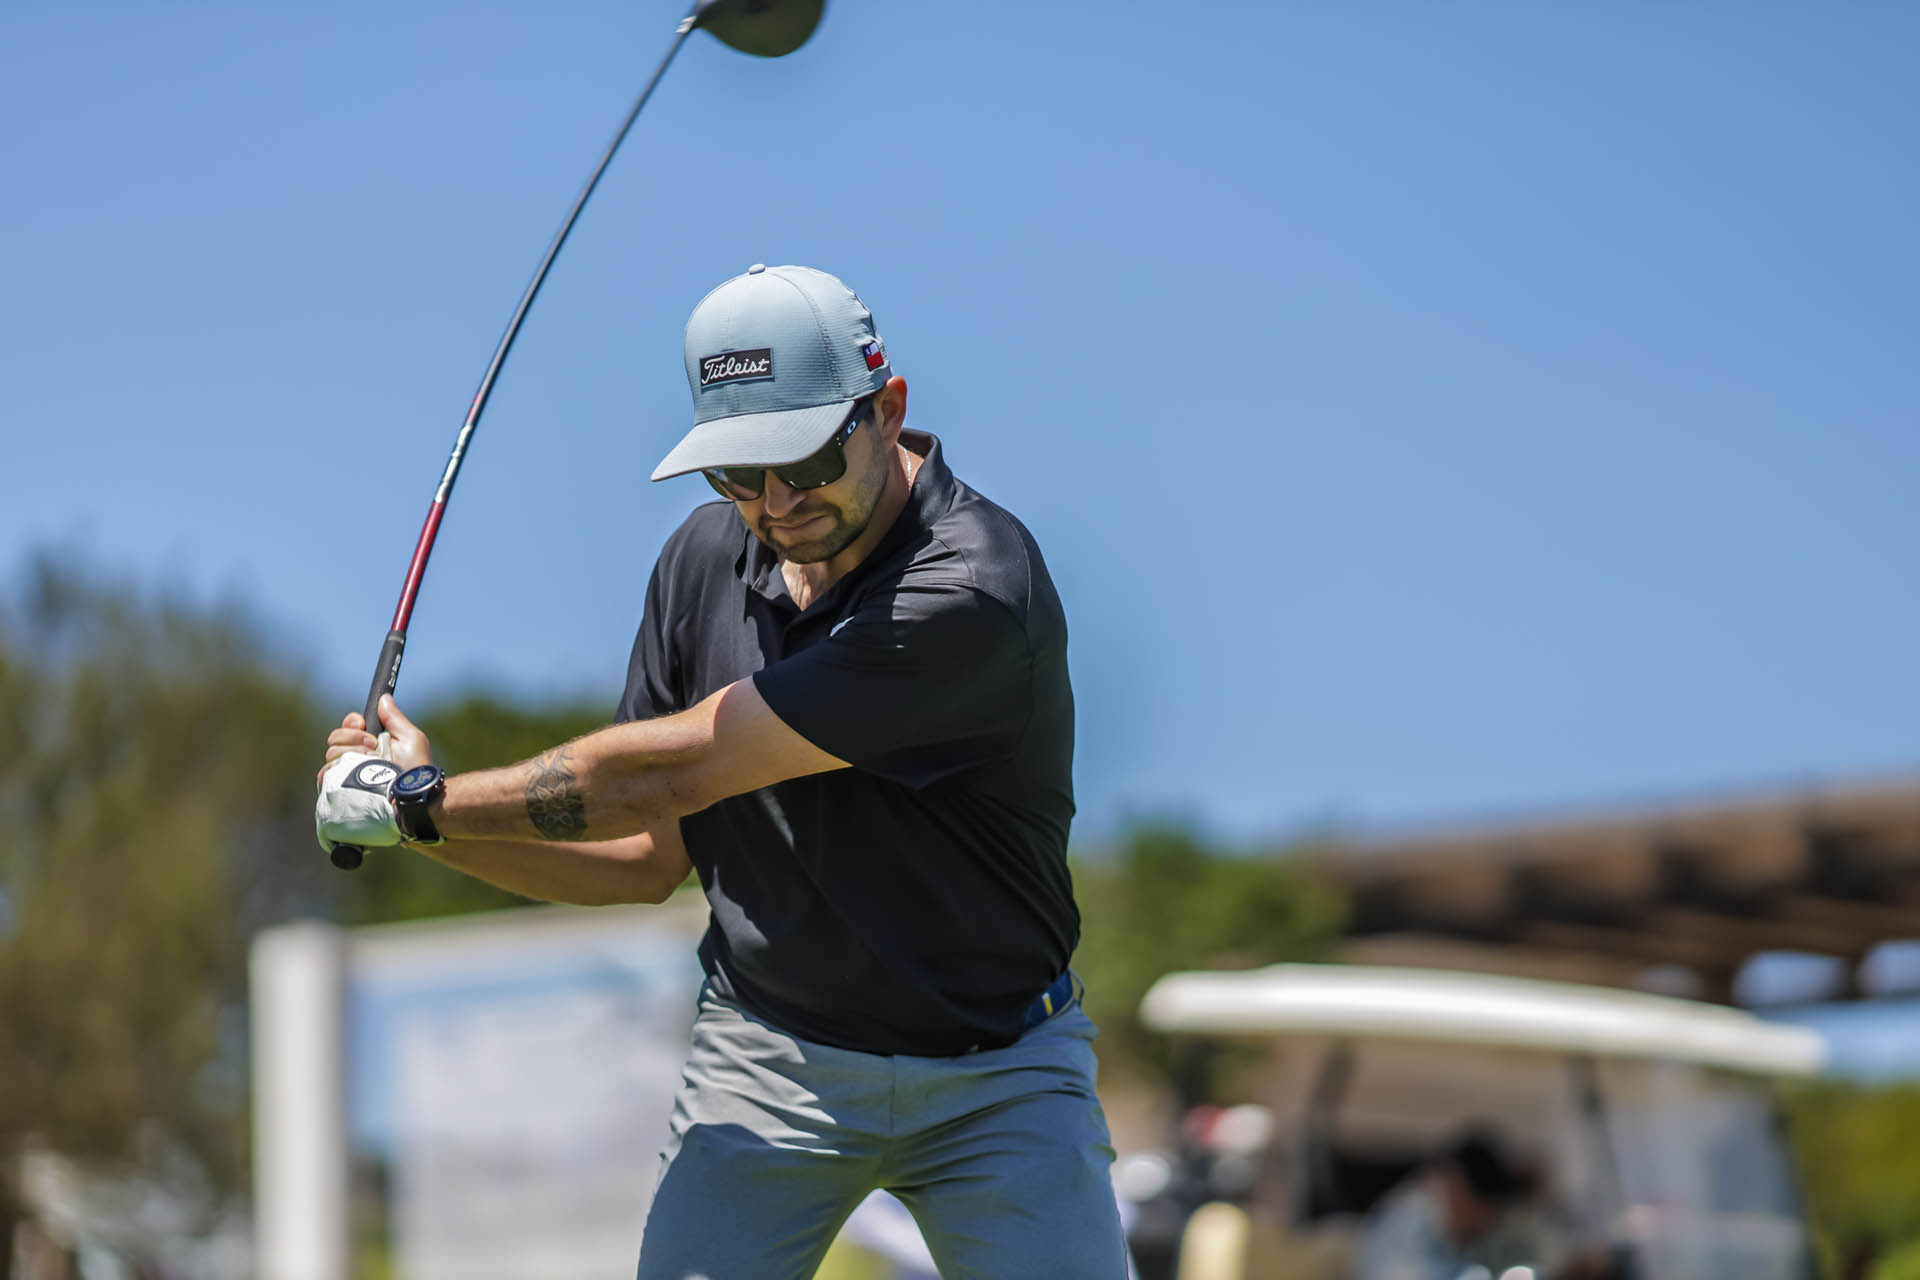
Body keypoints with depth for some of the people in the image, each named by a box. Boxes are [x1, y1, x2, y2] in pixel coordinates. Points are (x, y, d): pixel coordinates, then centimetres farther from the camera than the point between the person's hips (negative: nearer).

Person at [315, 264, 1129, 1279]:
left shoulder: (973, 594, -25)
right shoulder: (706, 558, -1)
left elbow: (672, 772, -22)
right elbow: (648, 858, 4)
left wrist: (423, 802, -14)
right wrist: (425, 822, -8)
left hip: (996, 1075, -4)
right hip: (766, 1067, 4)